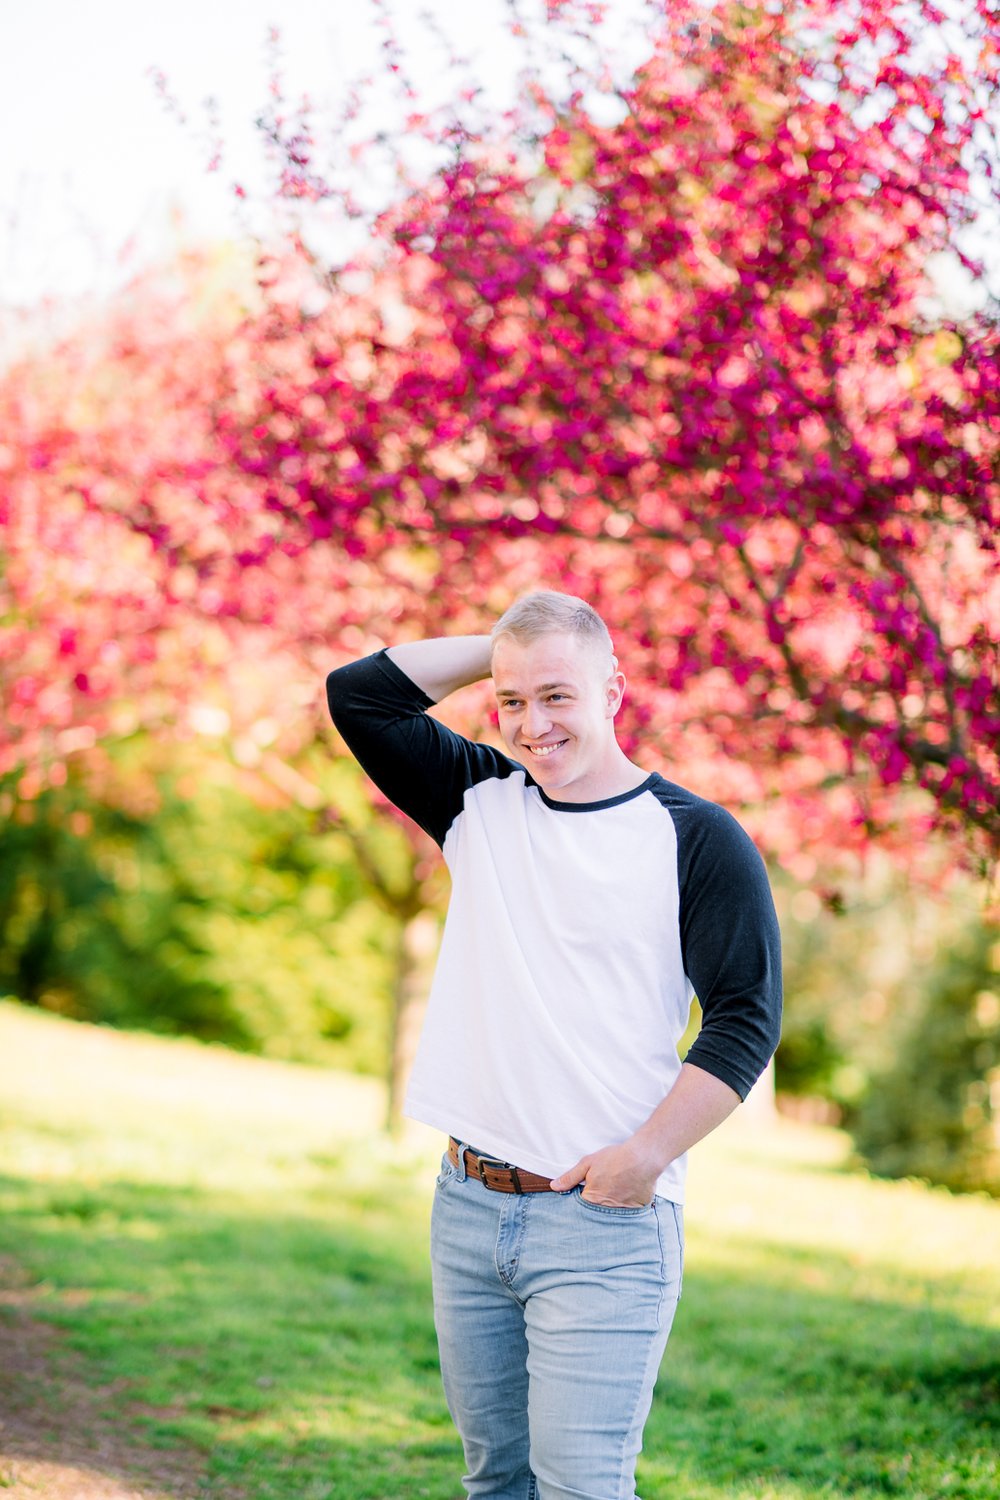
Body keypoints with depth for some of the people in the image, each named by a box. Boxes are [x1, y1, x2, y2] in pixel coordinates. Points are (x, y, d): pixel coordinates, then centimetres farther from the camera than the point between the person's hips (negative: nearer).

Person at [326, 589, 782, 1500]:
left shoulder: (696, 838, -4)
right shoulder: (481, 801, 11)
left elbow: (747, 1021, -7)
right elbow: (359, 695, 8)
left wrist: (645, 1157, -14)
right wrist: (503, 647, 7)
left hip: (605, 1225, -5)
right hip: (468, 1208, 5)